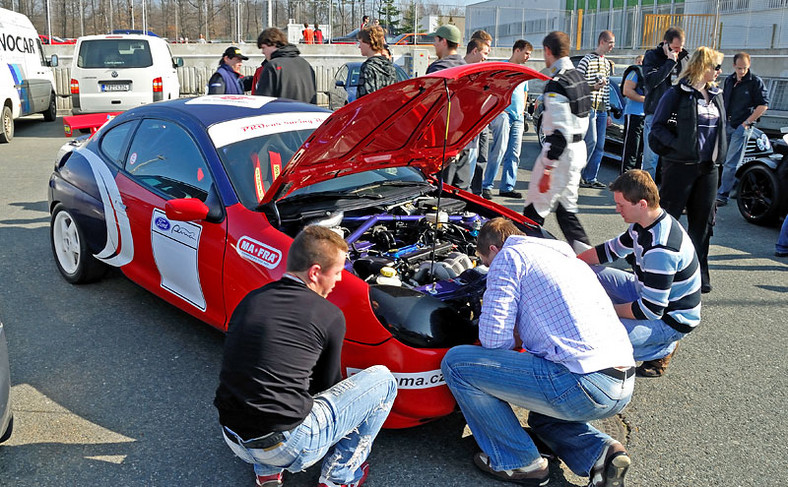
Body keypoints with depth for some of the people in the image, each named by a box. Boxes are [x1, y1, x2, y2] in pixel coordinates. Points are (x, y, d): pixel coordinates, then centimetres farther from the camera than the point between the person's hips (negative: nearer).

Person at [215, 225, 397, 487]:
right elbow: (327, 382, 5)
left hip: (234, 441, 7)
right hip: (289, 447, -6)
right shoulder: (329, 316, -10)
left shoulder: (251, 299, 6)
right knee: (383, 379, 7)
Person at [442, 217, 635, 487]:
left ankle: (518, 462, 7)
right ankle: (601, 452, 11)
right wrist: (521, 336, 33)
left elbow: (493, 337, -7)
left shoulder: (509, 255, 1)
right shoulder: (567, 257, 26)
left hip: (583, 384, -10)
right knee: (541, 417, 39)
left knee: (455, 363, -1)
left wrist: (513, 344, 14)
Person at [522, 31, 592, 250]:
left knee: (534, 210, -1)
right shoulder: (579, 78, 12)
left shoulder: (556, 85, -19)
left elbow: (560, 133, -25)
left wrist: (547, 169, -24)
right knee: (567, 208, 17)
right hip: (579, 148, 10)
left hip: (561, 150, -10)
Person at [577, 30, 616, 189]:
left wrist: (608, 112, 18)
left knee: (600, 145, 4)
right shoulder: (587, 60, -5)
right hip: (588, 106, -7)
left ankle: (590, 178, 8)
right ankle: (577, 173, -2)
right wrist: (592, 87, -21)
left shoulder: (608, 63, 19)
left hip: (602, 108, 8)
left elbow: (606, 88, 20)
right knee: (591, 141, -14)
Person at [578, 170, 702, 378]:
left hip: (671, 320, -9)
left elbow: (651, 310, -31)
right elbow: (612, 249, 12)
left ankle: (663, 349, -2)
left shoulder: (660, 250, -34)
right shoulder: (645, 223, -5)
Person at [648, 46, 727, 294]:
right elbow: (658, 127, -8)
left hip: (708, 167, 7)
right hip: (680, 165, -6)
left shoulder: (716, 95, 13)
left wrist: (718, 155, 8)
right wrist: (680, 145, -19)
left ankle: (699, 274, 17)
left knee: (703, 222, 9)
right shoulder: (677, 93, -7)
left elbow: (719, 127, 21)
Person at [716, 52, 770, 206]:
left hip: (741, 128, -6)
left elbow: (763, 105, -8)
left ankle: (722, 196, -7)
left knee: (730, 164, -9)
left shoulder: (756, 82, -5)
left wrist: (746, 122, -12)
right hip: (725, 125, 6)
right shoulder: (729, 80, 13)